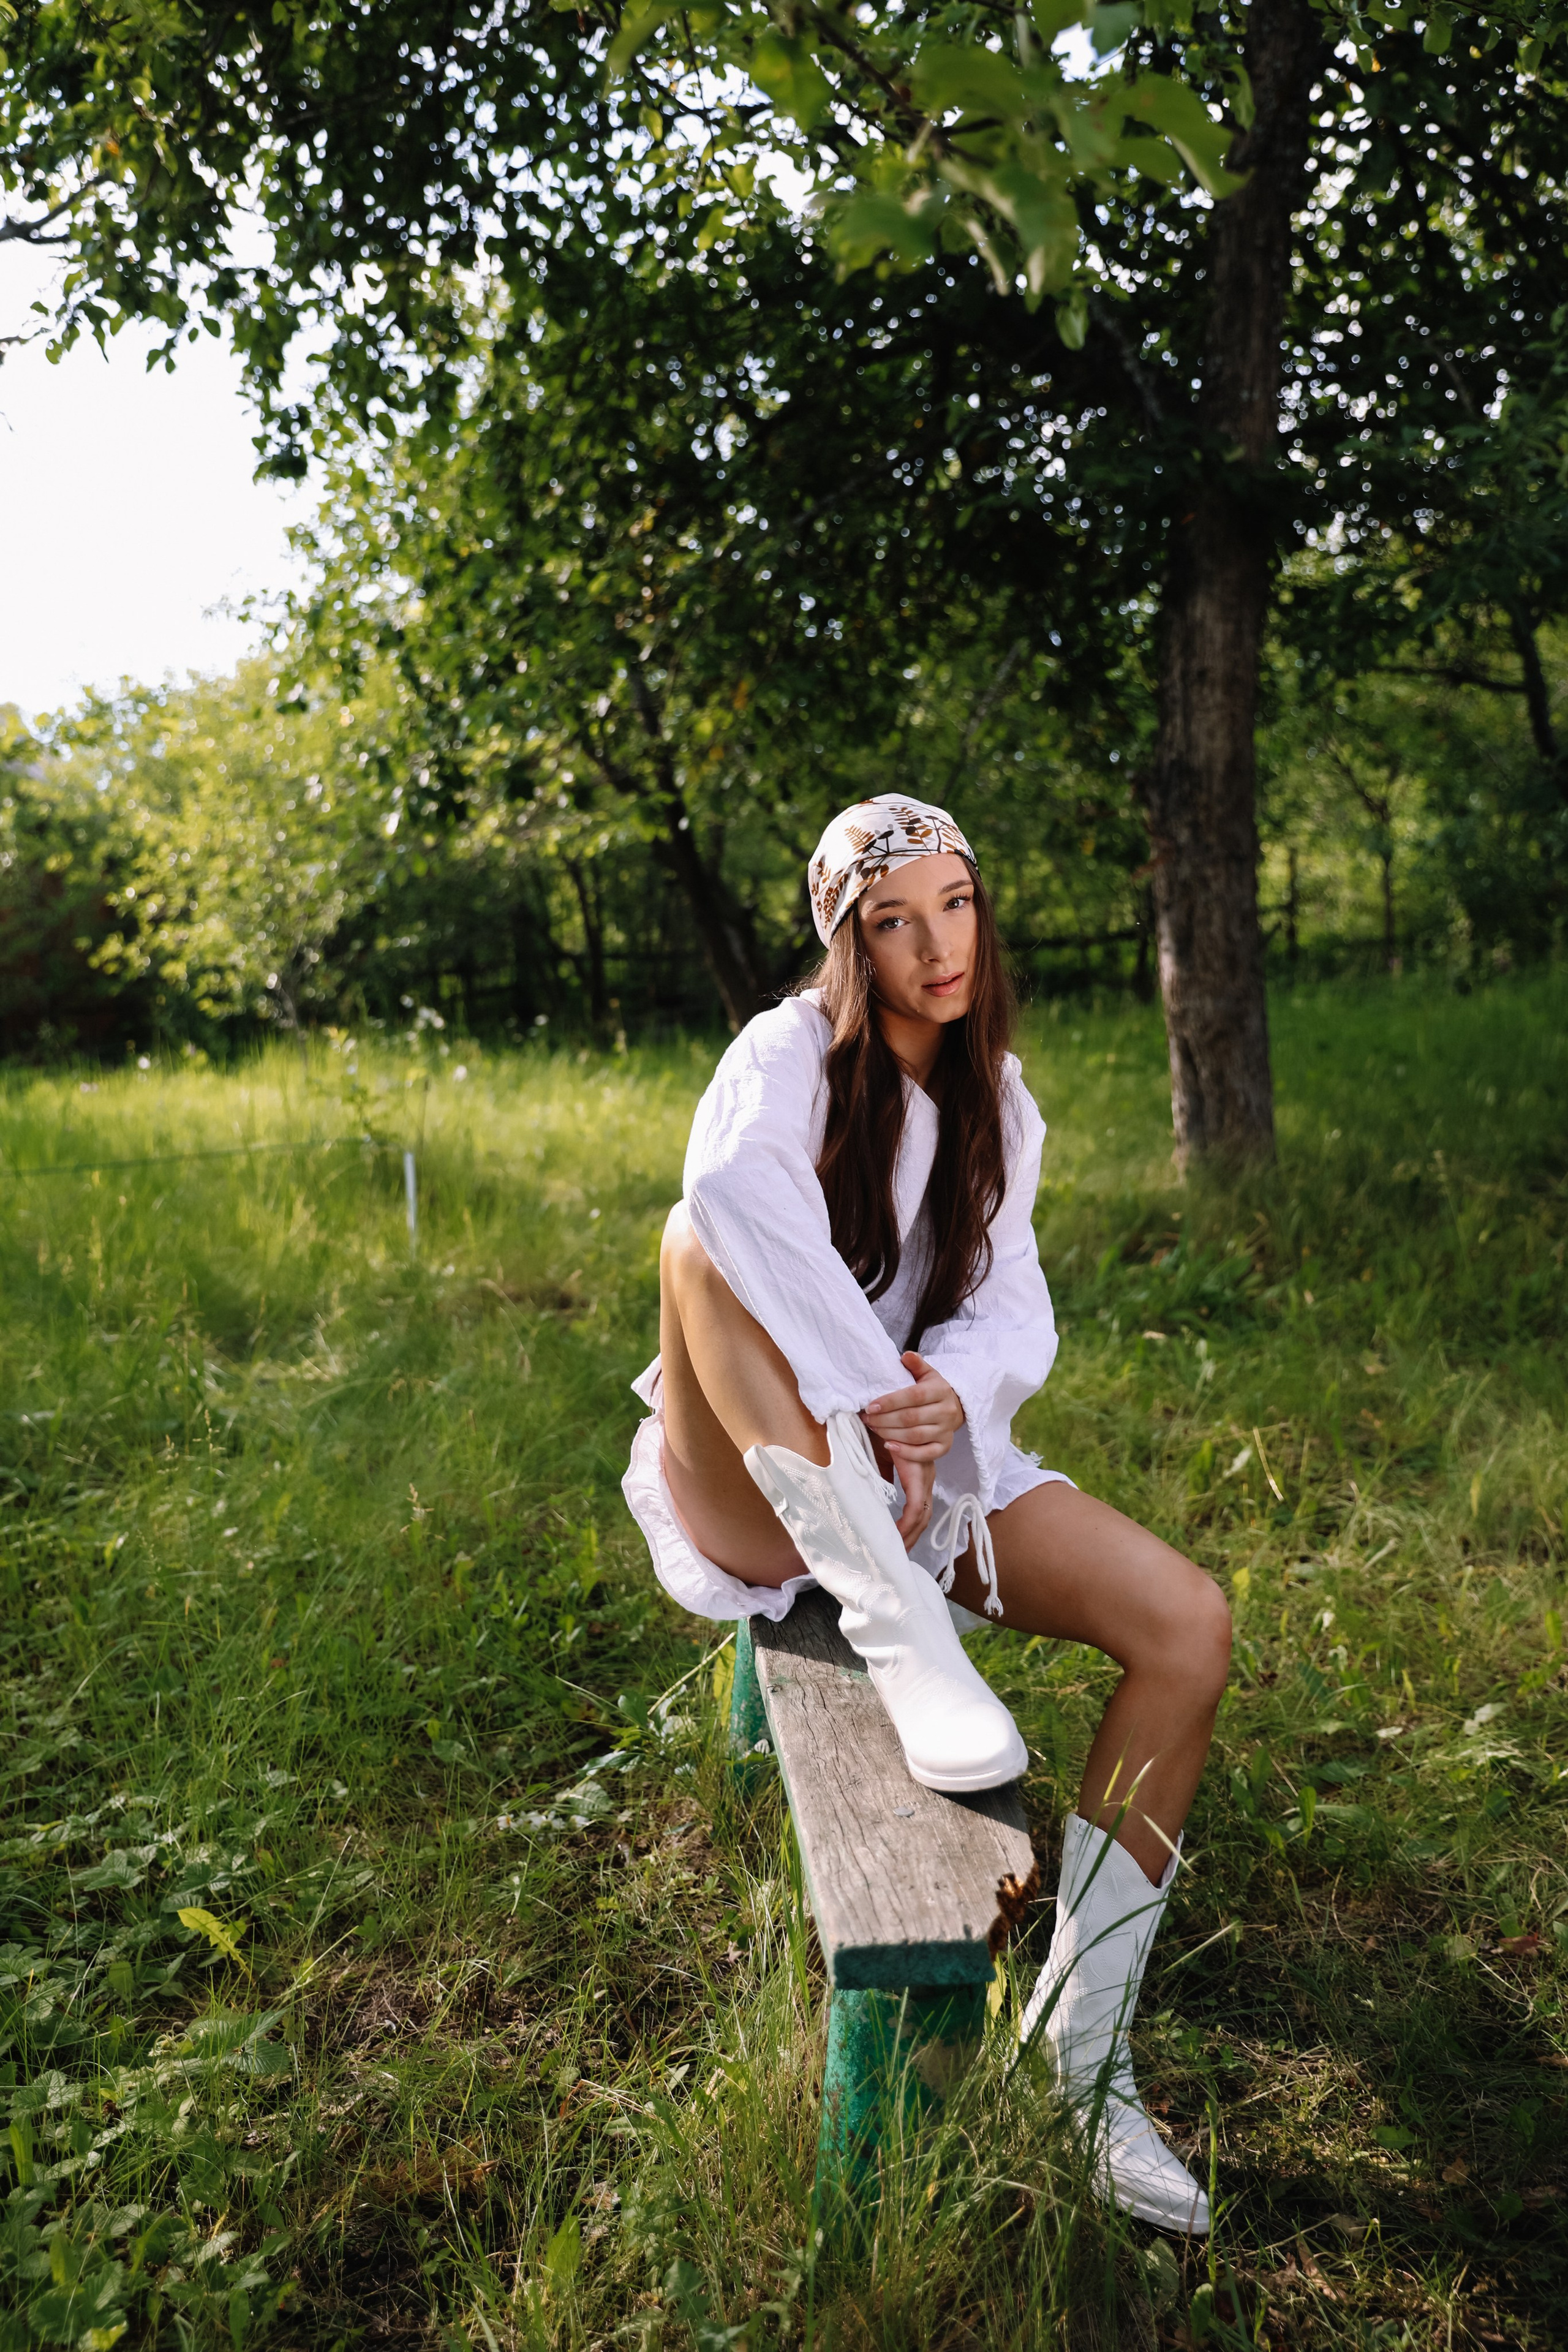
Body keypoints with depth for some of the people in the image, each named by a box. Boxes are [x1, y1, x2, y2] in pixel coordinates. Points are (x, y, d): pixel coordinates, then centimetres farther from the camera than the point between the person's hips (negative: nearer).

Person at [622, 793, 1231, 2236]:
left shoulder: (994, 1098, 10)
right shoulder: (791, 1051, -7)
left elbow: (1016, 1307, -1)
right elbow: (735, 1175, -33)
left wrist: (948, 1391, -25)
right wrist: (874, 1395, -37)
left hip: (929, 1463, 5)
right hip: (760, 1486, -4)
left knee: (1190, 1622, -17)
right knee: (702, 1234, -33)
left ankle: (1082, 2041, -8)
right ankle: (901, 1633, -39)